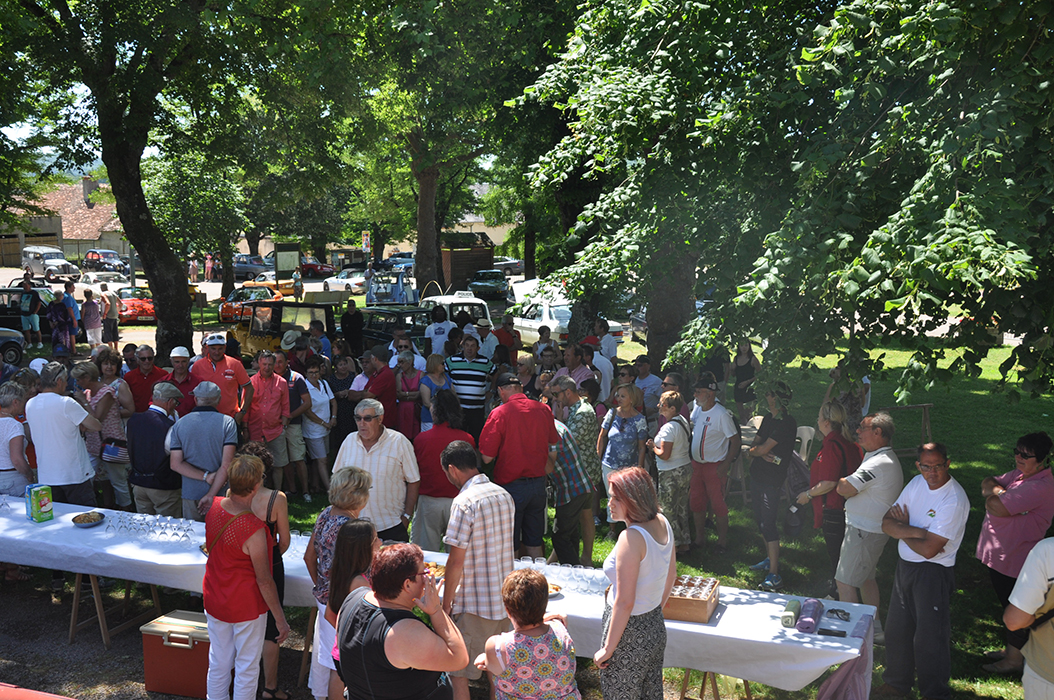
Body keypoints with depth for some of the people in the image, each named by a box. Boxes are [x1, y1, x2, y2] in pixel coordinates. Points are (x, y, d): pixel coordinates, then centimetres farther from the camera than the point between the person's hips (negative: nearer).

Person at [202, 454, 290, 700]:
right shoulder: (254, 529, -29)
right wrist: (281, 619, -12)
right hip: (246, 606, -6)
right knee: (247, 667, 12)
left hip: (214, 603, 6)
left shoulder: (213, 507, -10)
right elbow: (264, 581, -22)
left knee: (219, 662, 21)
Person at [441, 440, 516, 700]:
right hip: (503, 599, 8)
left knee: (459, 674, 4)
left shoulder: (464, 502, -18)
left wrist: (446, 605, -6)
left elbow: (456, 562, -17)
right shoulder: (504, 495, 6)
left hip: (474, 604, -8)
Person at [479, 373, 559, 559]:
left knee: (510, 546, 7)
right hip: (538, 483, 5)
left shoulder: (499, 413, -14)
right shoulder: (543, 410, 1)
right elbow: (554, 447, 13)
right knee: (534, 543, 16)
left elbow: (487, 458, -15)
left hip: (511, 485, -5)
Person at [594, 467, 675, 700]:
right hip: (656, 627, 8)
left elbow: (624, 602, -25)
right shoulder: (662, 523, -2)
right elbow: (671, 575, 13)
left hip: (630, 634, -8)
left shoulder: (632, 538, -27)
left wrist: (608, 649, -17)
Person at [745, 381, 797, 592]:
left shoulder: (786, 423, -17)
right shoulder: (768, 418, 12)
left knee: (768, 524, -12)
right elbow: (754, 445, 8)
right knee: (760, 520, 17)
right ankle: (770, 559, 33)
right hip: (757, 475, 9)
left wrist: (755, 450, 0)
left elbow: (763, 448, -21)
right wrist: (762, 452, -12)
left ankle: (774, 575, -11)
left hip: (772, 479, -9)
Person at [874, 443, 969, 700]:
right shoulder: (917, 483, 1)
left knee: (930, 637, 3)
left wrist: (902, 528, -9)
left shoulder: (954, 500, -23)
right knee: (896, 629, 18)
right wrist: (913, 531, -20)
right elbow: (887, 523, -2)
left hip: (934, 572, -8)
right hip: (905, 565, 8)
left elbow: (929, 549, -25)